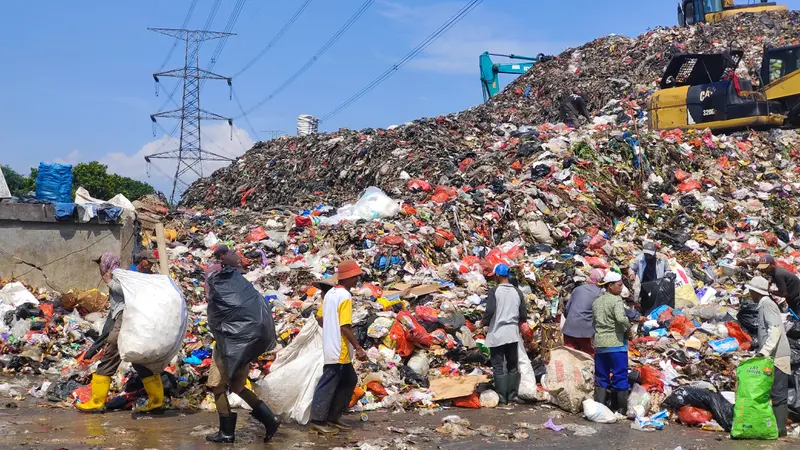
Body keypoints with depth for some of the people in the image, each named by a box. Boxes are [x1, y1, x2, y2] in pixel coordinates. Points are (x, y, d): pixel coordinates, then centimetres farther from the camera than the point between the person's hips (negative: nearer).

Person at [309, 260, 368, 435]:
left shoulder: (331, 293, 10)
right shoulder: (345, 296, -18)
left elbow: (320, 317, 16)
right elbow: (345, 327, -22)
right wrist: (358, 348, -18)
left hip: (333, 347, 10)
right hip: (339, 350, -10)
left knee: (349, 380, 17)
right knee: (328, 385, -1)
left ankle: (333, 417, 21)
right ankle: (318, 421, 8)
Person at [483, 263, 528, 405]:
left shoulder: (494, 291, -9)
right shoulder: (517, 292, 3)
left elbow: (489, 311, -18)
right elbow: (524, 316, 2)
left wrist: (484, 322, 2)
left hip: (497, 333, -4)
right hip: (513, 333, 4)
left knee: (499, 366, 3)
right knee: (513, 365, 14)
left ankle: (502, 396, 4)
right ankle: (512, 394, 14)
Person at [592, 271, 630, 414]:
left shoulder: (596, 302, 12)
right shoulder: (616, 301, -10)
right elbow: (621, 318, -25)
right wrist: (627, 326, -8)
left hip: (599, 345, 6)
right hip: (616, 344, -6)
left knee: (601, 378, 10)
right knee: (620, 377, 2)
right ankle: (621, 409, 6)